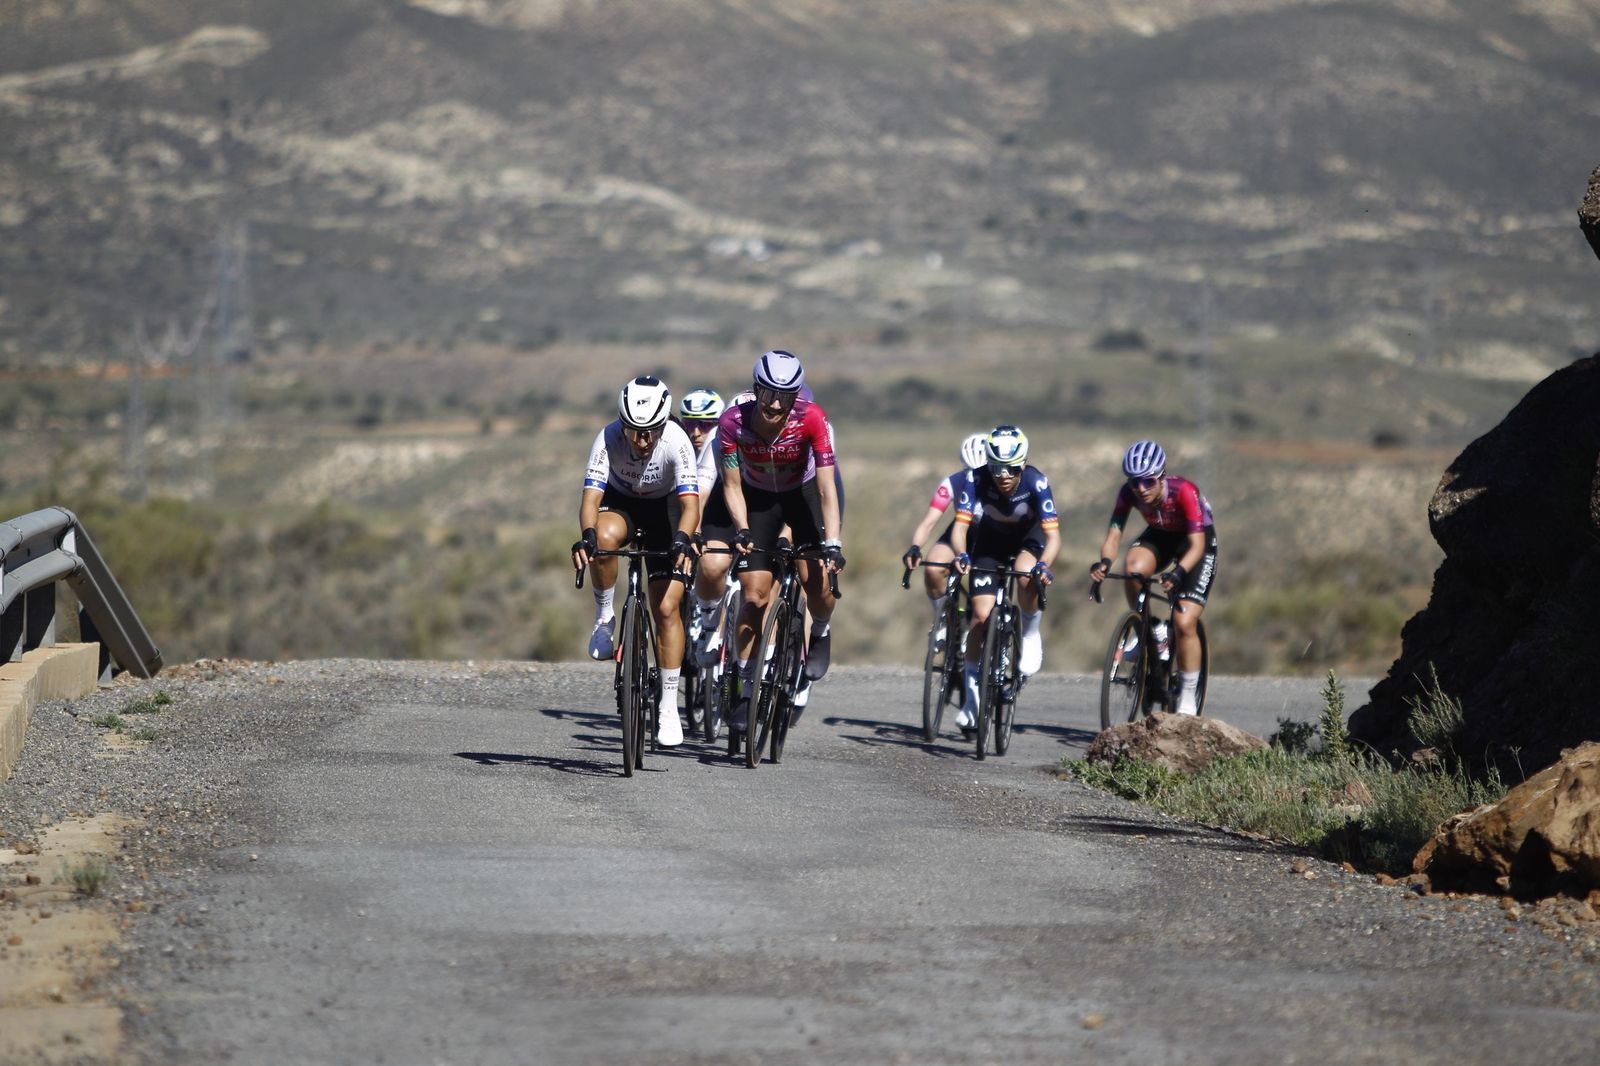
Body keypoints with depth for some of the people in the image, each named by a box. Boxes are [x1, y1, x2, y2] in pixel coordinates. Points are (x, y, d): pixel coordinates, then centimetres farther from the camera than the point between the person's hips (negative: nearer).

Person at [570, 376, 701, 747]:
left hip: (662, 511, 0)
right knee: (605, 538, -37)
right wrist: (586, 537, -55)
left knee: (667, 608, -9)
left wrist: (683, 539, -56)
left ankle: (669, 707, 1)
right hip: (620, 504, 0)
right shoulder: (609, 439, -30)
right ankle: (605, 615, -11)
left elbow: (690, 503, -37)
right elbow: (591, 496, -36)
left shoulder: (676, 442, -31)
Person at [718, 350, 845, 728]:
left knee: (817, 579, -20)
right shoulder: (734, 422, -28)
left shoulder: (811, 418, -31)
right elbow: (732, 485, -18)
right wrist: (741, 530, -33)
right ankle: (748, 689, 5)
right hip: (758, 498, 1)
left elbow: (826, 486, -31)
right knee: (755, 596, -8)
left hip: (804, 494, -1)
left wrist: (833, 544, -39)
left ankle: (821, 634, 15)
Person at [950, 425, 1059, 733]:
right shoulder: (975, 480, -30)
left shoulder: (1036, 482, -33)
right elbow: (960, 525, -34)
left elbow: (1053, 535, -36)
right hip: (990, 539, 1)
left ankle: (1031, 634, -5)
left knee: (1026, 576, -34)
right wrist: (961, 555, -54)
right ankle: (972, 690, 7)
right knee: (981, 614, -9)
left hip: (1028, 537, -1)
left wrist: (1043, 565, -55)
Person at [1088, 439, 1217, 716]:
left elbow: (1197, 545, -37)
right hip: (1160, 536, 4)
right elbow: (1113, 535, -26)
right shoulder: (1128, 493, -23)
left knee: (1184, 623, -16)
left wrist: (1178, 572, -55)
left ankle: (1188, 699, 0)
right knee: (1133, 567, -32)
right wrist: (1104, 562, -48)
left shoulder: (1184, 491, -35)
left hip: (1198, 540, -4)